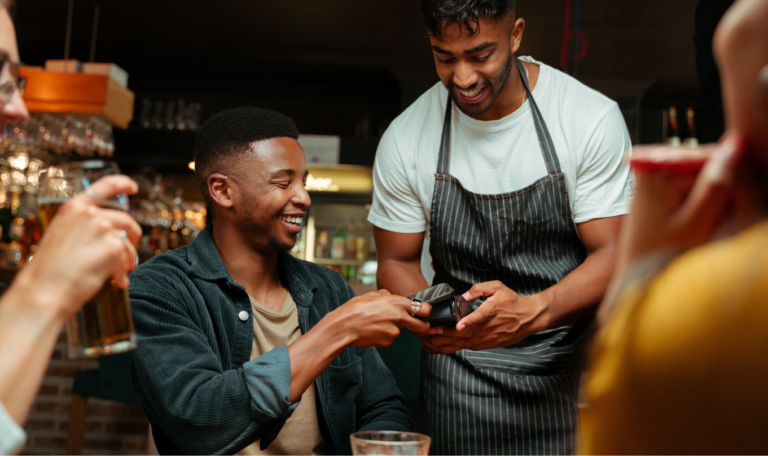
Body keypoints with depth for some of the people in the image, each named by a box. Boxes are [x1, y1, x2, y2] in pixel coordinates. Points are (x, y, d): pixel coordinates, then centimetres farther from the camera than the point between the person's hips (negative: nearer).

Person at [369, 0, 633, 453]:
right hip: (460, 368, 1)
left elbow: (612, 255, -11)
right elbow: (397, 261, 3)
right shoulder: (405, 138, -7)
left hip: (569, 368, 0)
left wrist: (532, 312, -30)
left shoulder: (593, 117, -12)